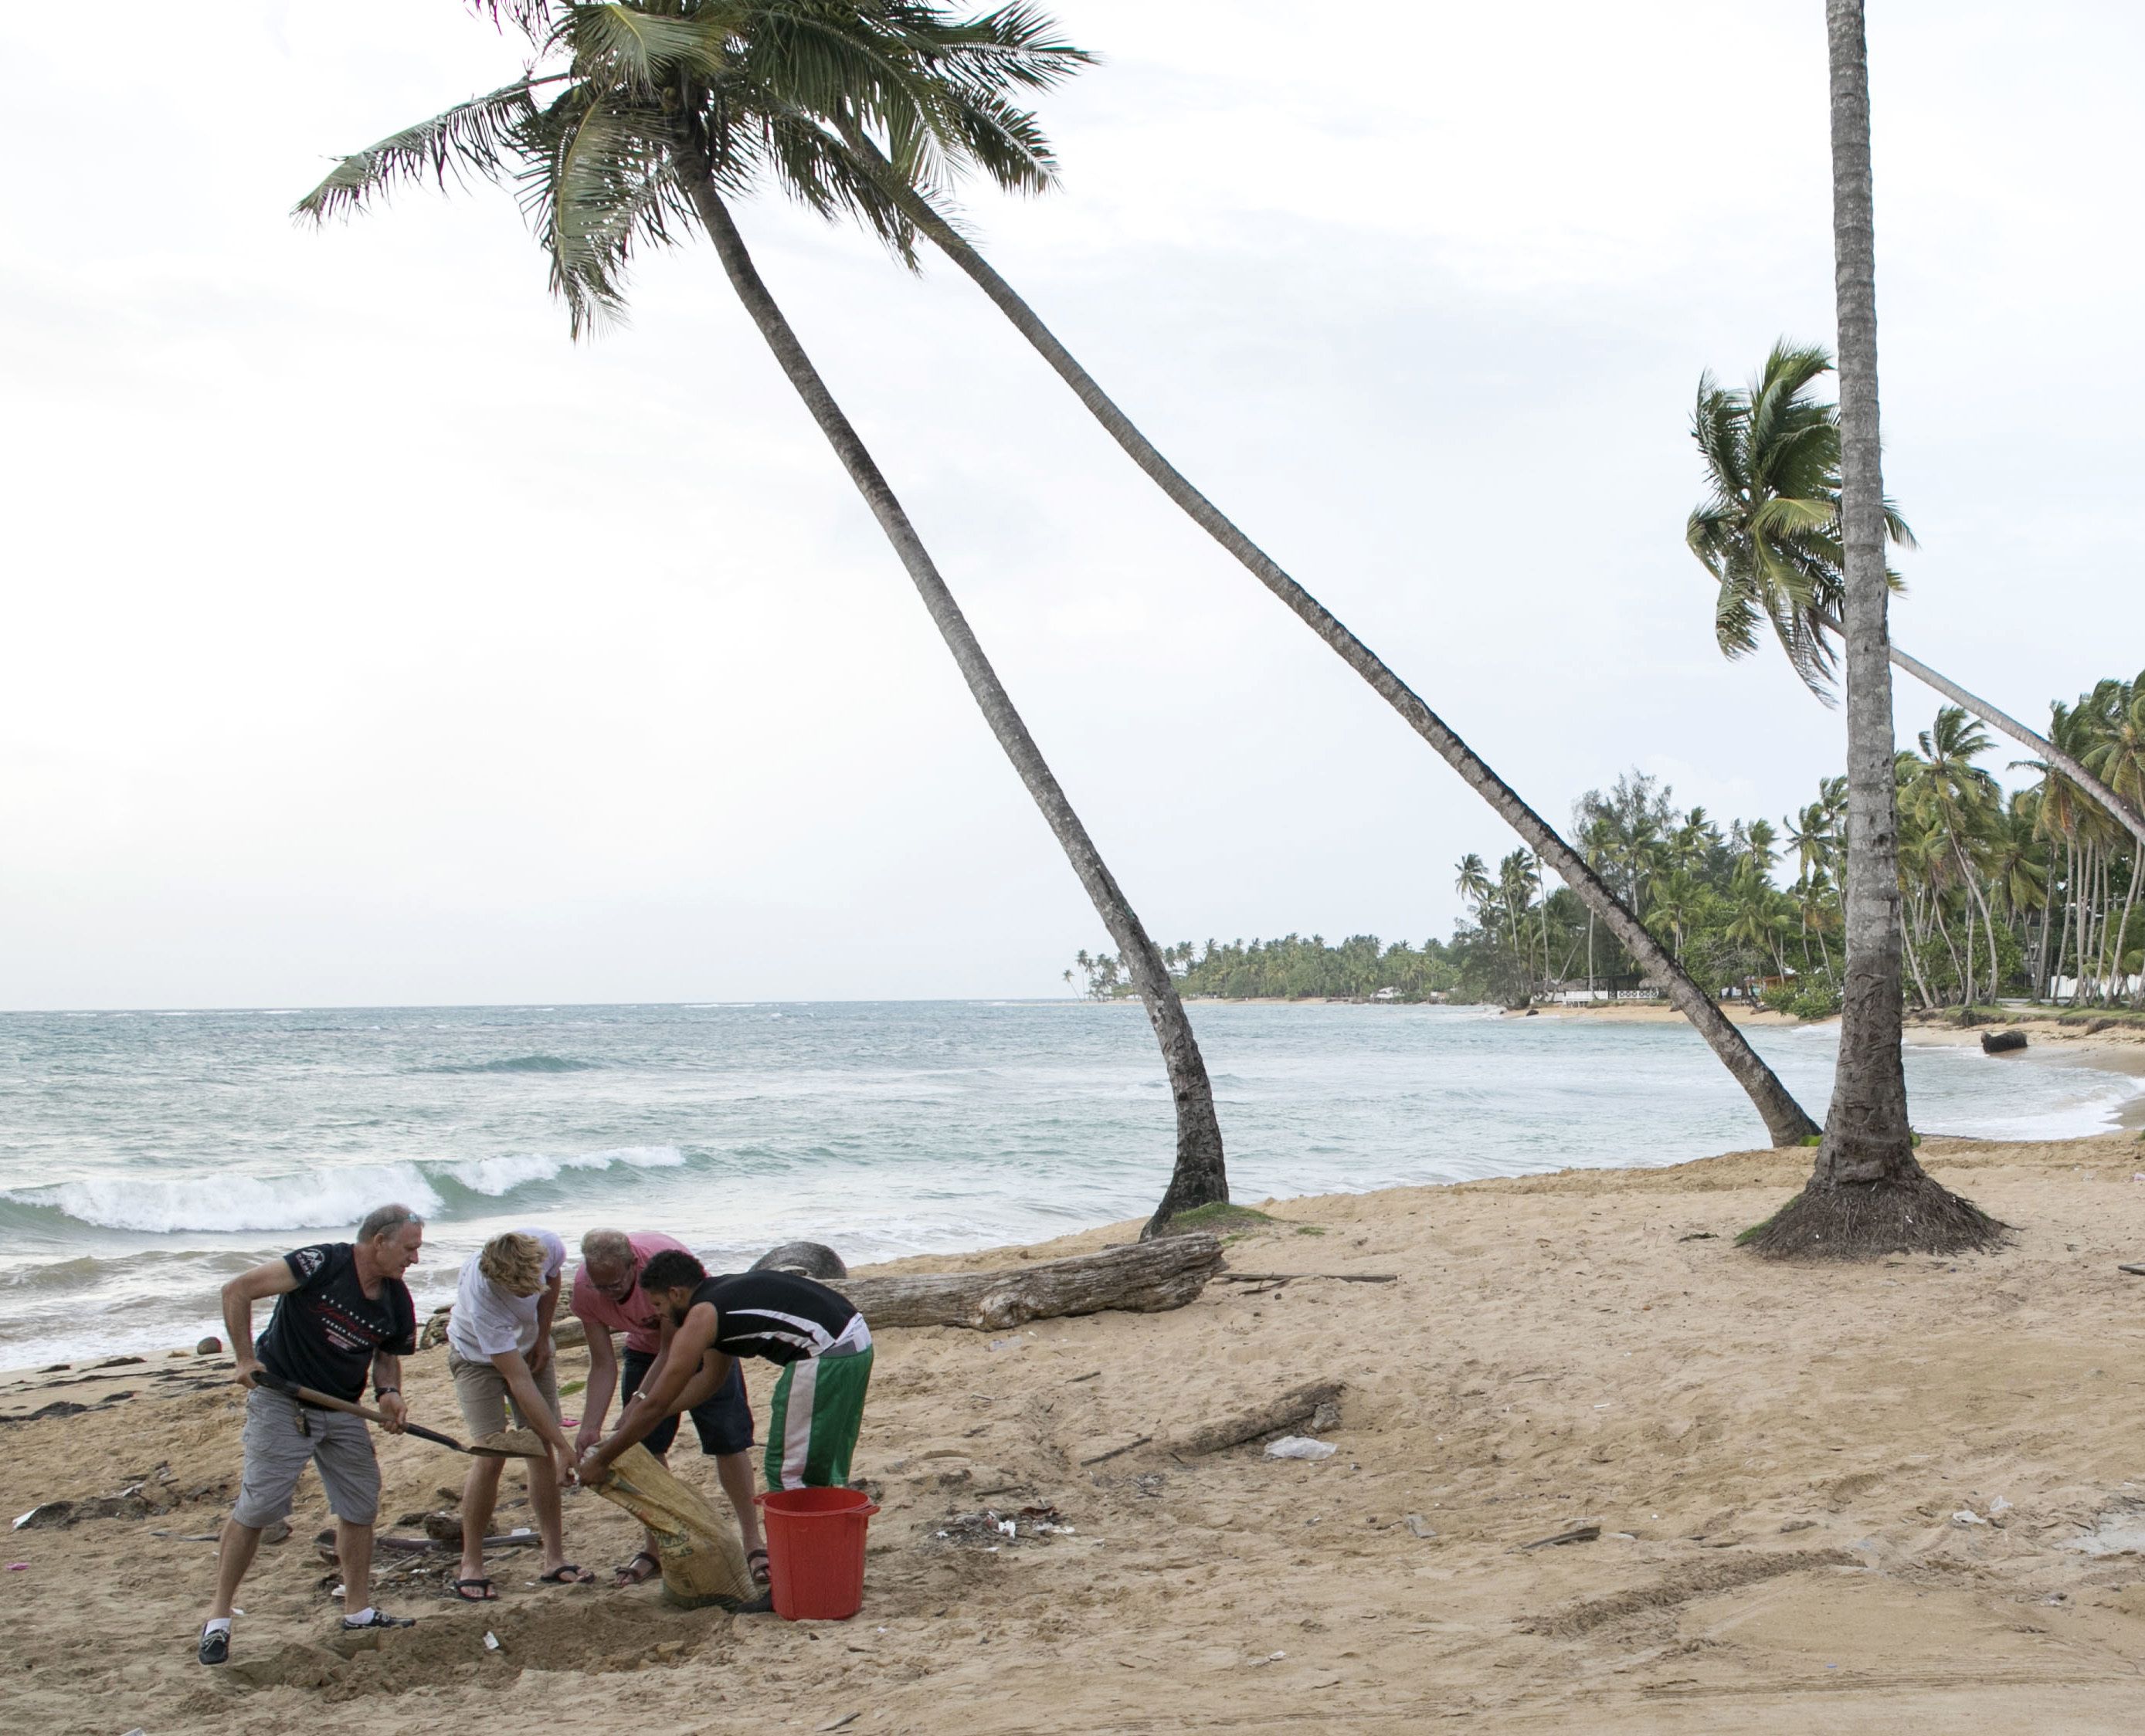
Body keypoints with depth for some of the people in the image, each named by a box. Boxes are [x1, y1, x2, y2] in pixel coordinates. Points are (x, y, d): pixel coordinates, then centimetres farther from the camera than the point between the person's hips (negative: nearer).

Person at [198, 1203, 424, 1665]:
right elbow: (237, 1291, -20)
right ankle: (219, 1617, 2)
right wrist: (247, 1359, -20)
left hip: (343, 1411, 7)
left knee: (361, 1504, 8)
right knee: (258, 1507, -10)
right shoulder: (322, 1264, -21)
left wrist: (388, 1393, -8)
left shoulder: (397, 1302, -1)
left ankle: (358, 1610, 21)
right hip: (281, 1401, -7)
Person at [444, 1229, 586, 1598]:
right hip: (478, 1356, -4)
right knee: (490, 1456, -16)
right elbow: (520, 1383, -37)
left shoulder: (548, 1246, -31)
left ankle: (554, 1558, 2)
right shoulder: (482, 1301, -41)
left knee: (543, 1451, -3)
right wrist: (565, 1446, -35)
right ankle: (471, 1565, -3)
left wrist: (543, 1337, -5)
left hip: (528, 1345, 5)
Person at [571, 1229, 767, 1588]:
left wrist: (636, 1406, -32)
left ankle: (753, 1541, 0)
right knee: (643, 1446, -2)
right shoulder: (584, 1289, -24)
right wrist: (589, 1429, -25)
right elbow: (603, 1364, -17)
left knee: (728, 1440, -8)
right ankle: (655, 1547, 10)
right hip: (645, 1346, 4)